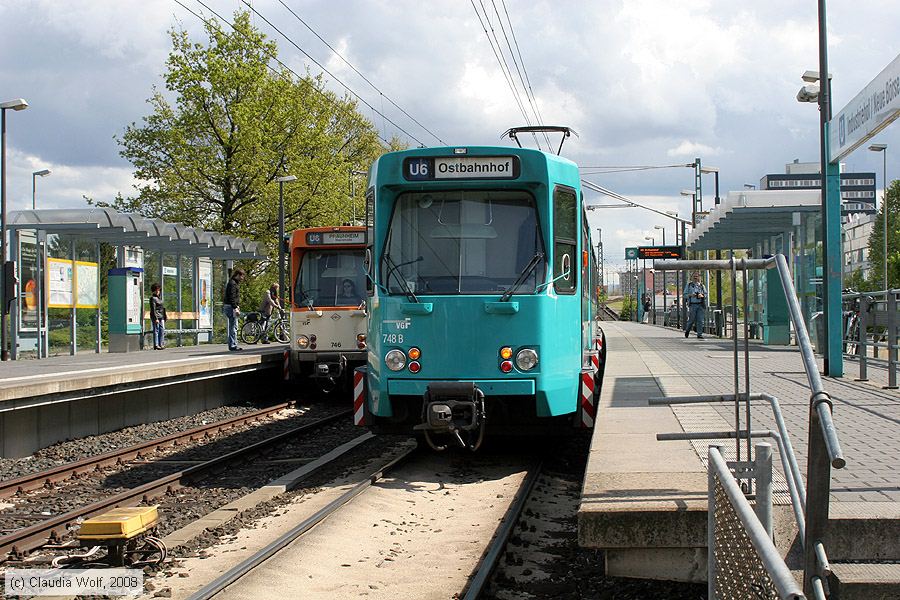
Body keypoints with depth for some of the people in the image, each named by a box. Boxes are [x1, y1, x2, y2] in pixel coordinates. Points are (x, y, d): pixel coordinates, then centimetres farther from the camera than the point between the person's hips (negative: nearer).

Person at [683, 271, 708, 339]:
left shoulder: (702, 286, 14)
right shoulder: (688, 285, 9)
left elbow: (706, 294, 11)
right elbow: (685, 294, 5)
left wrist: (702, 295, -10)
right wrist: (690, 295, -14)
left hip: (701, 305, 2)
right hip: (692, 305, -2)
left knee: (700, 320, -5)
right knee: (691, 320, -2)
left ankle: (699, 334, -2)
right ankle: (687, 330, 25)